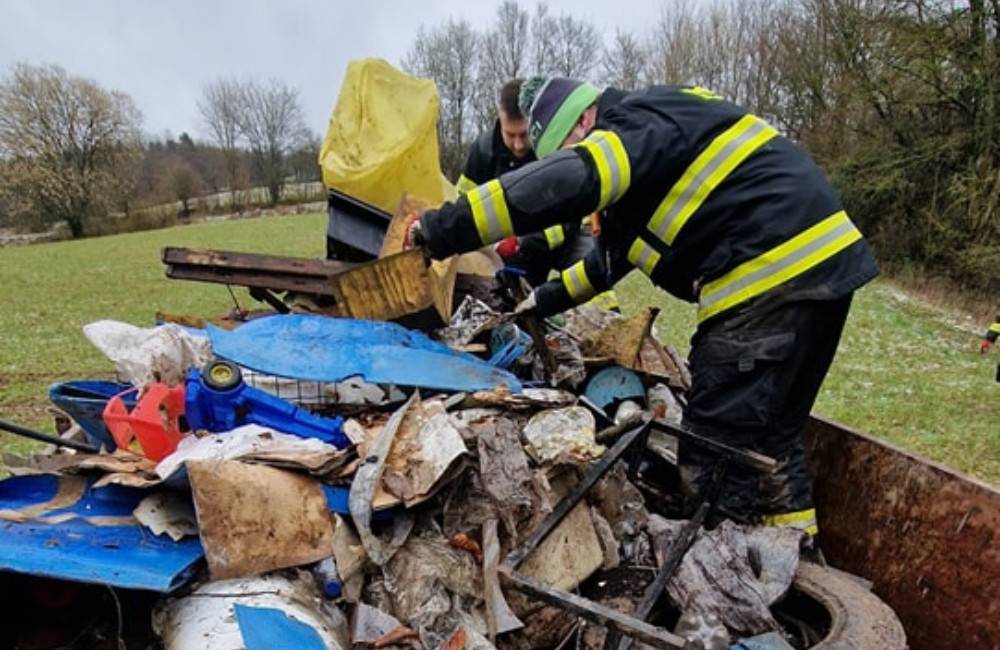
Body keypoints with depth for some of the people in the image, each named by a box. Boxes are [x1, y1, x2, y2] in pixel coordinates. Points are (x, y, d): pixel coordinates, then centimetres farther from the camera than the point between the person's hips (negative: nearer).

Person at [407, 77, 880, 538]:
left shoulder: (643, 124, -9)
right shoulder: (645, 148, 23)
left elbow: (561, 184, -28)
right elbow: (609, 258, 29)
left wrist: (442, 228, -26)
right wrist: (546, 299, 30)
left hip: (774, 277, -11)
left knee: (717, 446, -5)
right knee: (773, 433, 18)